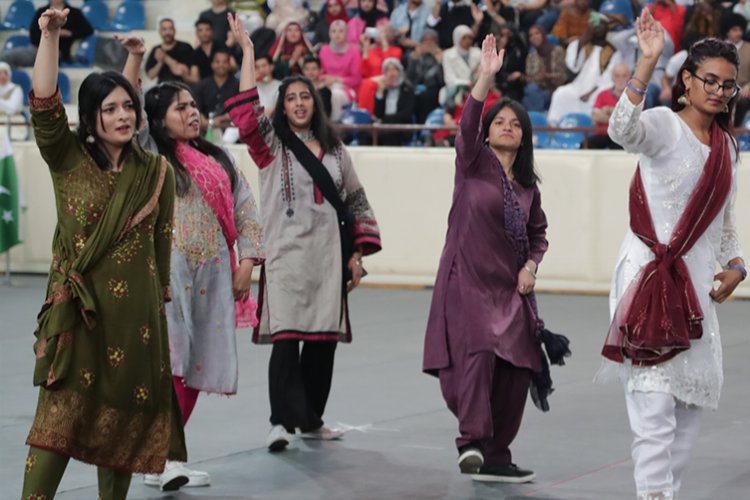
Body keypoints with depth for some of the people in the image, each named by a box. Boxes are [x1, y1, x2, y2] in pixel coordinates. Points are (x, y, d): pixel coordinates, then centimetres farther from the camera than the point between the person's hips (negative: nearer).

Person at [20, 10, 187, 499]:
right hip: (75, 308, -2)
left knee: (124, 415, 7)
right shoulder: (68, 159, 1)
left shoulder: (157, 172, 6)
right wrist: (50, 37, -22)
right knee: (58, 416, -8)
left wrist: (159, 302, 9)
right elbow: (44, 105, -13)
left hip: (135, 313, 2)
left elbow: (162, 244, 10)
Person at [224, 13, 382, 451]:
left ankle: (312, 419, 18)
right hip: (286, 254, -4)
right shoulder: (272, 143, 3)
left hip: (328, 255, 4)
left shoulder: (335, 149, 13)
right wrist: (248, 50, -15)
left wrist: (357, 254, 9)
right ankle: (282, 421, -15)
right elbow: (246, 111, -13)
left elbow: (356, 201, 16)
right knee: (286, 336, -13)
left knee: (324, 338, 6)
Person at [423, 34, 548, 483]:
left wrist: (531, 266, 2)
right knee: (477, 353, -26)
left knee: (515, 372, 3)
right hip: (468, 280, -5)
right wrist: (486, 79, -33)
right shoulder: (474, 162, 0)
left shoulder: (528, 185, 13)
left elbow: (538, 233, 23)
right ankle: (472, 441, -31)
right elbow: (467, 127, -20)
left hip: (510, 287, 5)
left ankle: (496, 458, 14)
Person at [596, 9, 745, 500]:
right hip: (650, 274, -8)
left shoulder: (727, 146, 14)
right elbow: (624, 129, -32)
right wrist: (648, 61, -39)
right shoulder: (664, 124, -8)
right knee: (654, 400, -13)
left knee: (695, 396, 12)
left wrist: (735, 264, 10)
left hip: (696, 282, 8)